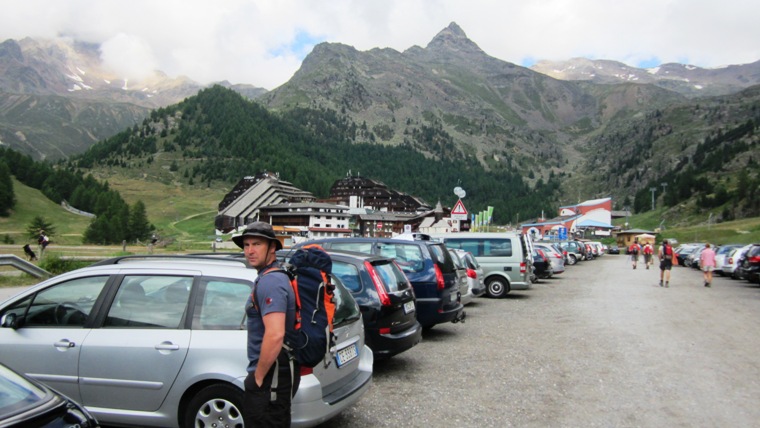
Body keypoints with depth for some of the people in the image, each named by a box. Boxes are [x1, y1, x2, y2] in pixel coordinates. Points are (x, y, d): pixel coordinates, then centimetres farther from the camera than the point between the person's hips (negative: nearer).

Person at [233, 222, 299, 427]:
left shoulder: (269, 282, -20)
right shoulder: (278, 277, 12)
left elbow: (275, 335, -30)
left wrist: (258, 377, -19)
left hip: (271, 376, -10)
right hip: (282, 371, 10)